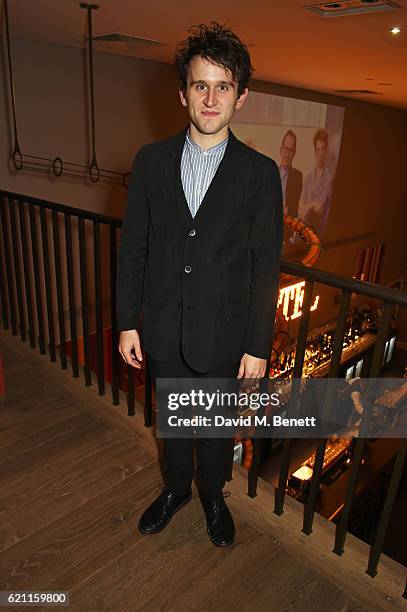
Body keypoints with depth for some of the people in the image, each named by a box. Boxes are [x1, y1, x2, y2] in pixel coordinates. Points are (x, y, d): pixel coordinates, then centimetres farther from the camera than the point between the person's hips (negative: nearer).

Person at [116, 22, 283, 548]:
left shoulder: (260, 173, -8)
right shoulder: (150, 161, -3)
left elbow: (266, 267, -7)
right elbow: (132, 247, 0)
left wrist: (258, 346, -7)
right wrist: (127, 322, 0)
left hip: (223, 333, -2)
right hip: (163, 328, 2)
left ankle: (213, 496, 47)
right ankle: (176, 488, 50)